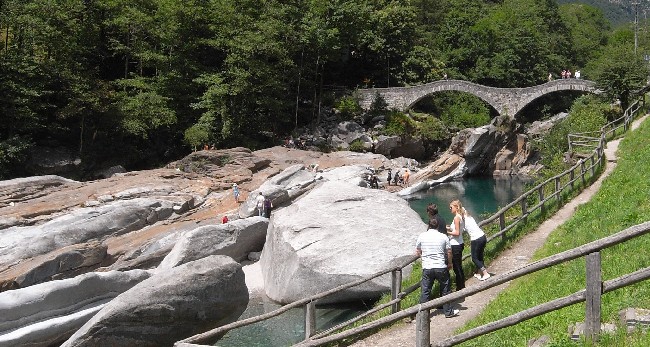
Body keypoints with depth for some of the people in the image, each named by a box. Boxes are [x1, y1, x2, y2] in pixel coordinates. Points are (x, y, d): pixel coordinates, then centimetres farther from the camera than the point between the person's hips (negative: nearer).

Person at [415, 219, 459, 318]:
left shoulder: (421, 236, 0)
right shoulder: (443, 237, -3)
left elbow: (417, 253, 8)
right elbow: (449, 252, 2)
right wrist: (449, 263, 18)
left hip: (427, 268, 1)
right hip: (441, 268, -1)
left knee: (425, 291, 8)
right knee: (445, 290, 13)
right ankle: (448, 311, 20)